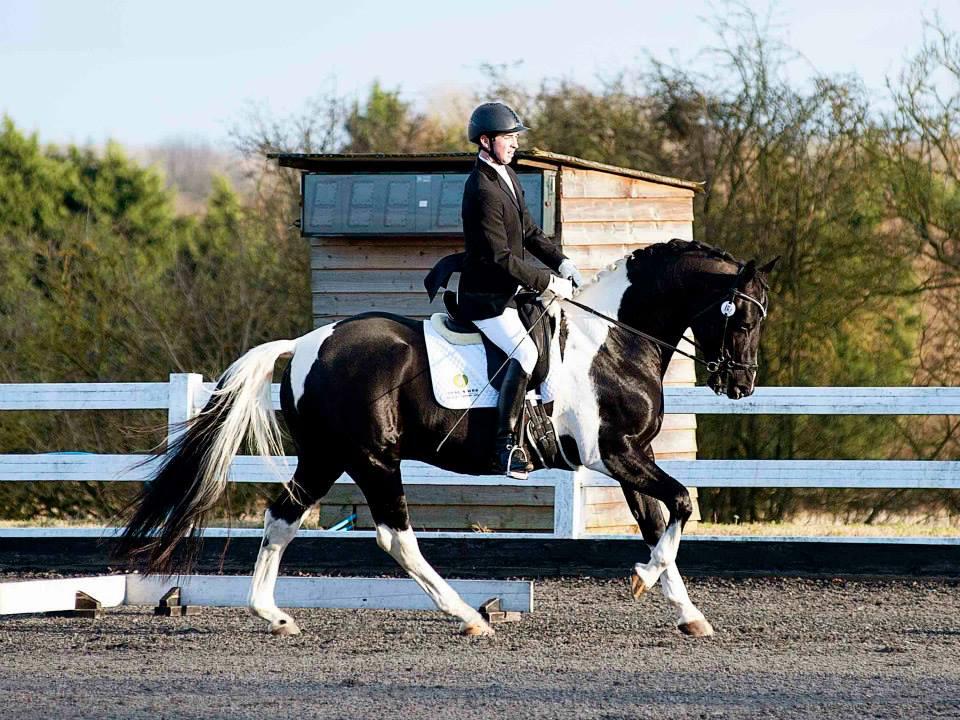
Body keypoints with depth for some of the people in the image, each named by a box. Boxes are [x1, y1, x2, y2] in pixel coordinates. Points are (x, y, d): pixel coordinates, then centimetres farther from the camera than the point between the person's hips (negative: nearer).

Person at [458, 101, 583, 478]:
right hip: (486, 298, -10)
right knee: (525, 352, -27)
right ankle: (505, 446, -26)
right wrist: (547, 282, -19)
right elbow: (500, 257, -24)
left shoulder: (507, 176, 10)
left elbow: (529, 232, 19)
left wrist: (561, 262, 5)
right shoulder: (483, 190, -22)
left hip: (511, 291, 10)